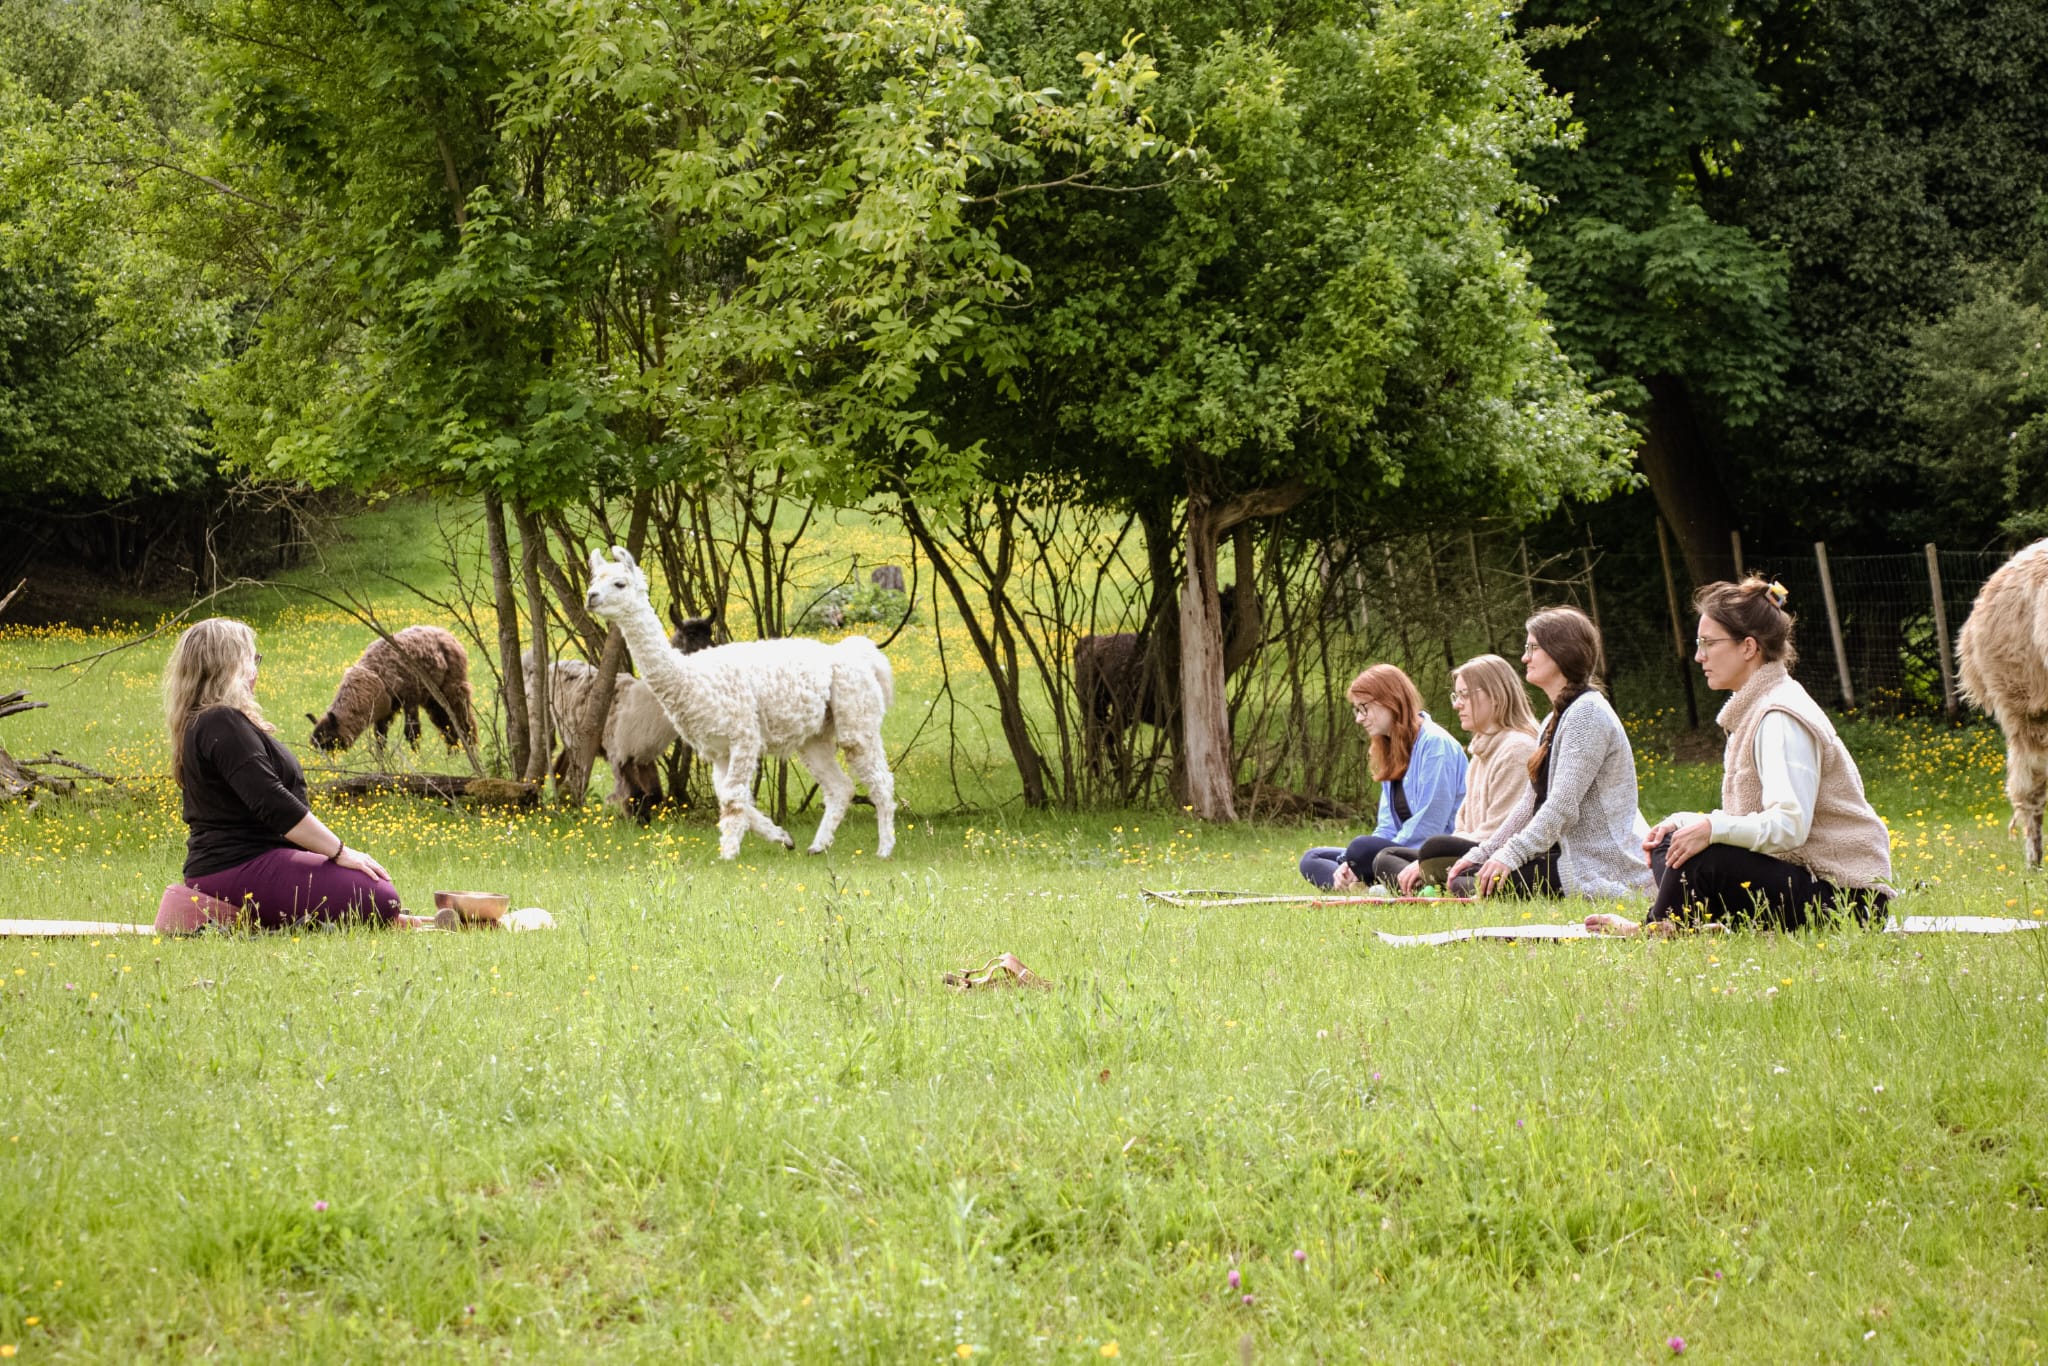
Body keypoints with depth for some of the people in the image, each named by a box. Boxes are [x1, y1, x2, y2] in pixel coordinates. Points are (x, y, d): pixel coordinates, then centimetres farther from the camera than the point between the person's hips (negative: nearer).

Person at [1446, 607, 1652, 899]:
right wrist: (1481, 854, 11)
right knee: (1466, 876, 4)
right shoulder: (1556, 719, 20)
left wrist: (1511, 854, -25)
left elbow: (1563, 805, -22)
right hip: (1570, 857, 10)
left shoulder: (1587, 713, -14)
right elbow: (1531, 802, 19)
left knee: (1469, 887, -18)